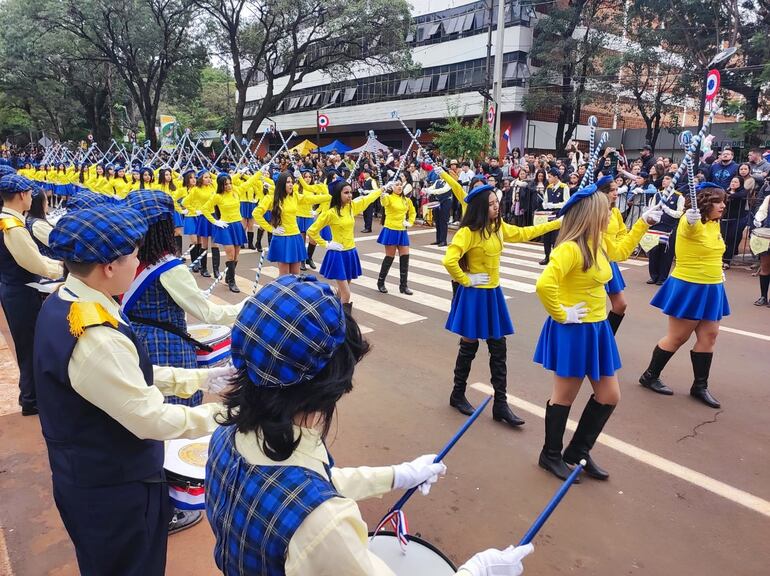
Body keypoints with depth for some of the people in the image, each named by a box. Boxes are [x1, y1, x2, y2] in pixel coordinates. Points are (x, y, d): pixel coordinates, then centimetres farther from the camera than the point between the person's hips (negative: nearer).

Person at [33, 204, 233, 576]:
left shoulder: (62, 304, -3)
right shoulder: (95, 338, -34)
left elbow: (126, 375, 4)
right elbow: (153, 420, -28)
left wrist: (198, 378, 1)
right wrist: (222, 413, -17)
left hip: (87, 473, 9)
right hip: (112, 487, -9)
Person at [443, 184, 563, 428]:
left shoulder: (499, 227, 7)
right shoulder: (468, 232, -18)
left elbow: (524, 233, 21)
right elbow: (449, 261, -29)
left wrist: (556, 224, 22)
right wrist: (465, 280, -17)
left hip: (493, 294, 7)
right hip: (474, 295, -7)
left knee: (498, 349, 6)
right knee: (469, 346, 5)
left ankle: (500, 404, 14)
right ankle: (458, 395, 25)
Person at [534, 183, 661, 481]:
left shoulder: (599, 242, 7)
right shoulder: (570, 248, -23)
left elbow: (621, 250, 30)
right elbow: (544, 285, -35)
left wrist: (643, 223, 28)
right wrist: (560, 314, -23)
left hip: (597, 328, 9)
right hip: (573, 331, -9)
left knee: (609, 396, 14)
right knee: (564, 396, 7)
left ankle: (578, 452, 30)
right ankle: (551, 455, 28)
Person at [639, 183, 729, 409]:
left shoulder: (714, 224, 8)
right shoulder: (691, 223, -18)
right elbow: (689, 227, -44)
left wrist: (717, 271, 19)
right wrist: (690, 219, -65)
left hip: (710, 289, 8)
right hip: (688, 287, -8)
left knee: (709, 335, 8)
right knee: (677, 337, 1)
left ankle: (700, 386, 19)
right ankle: (650, 376, 17)